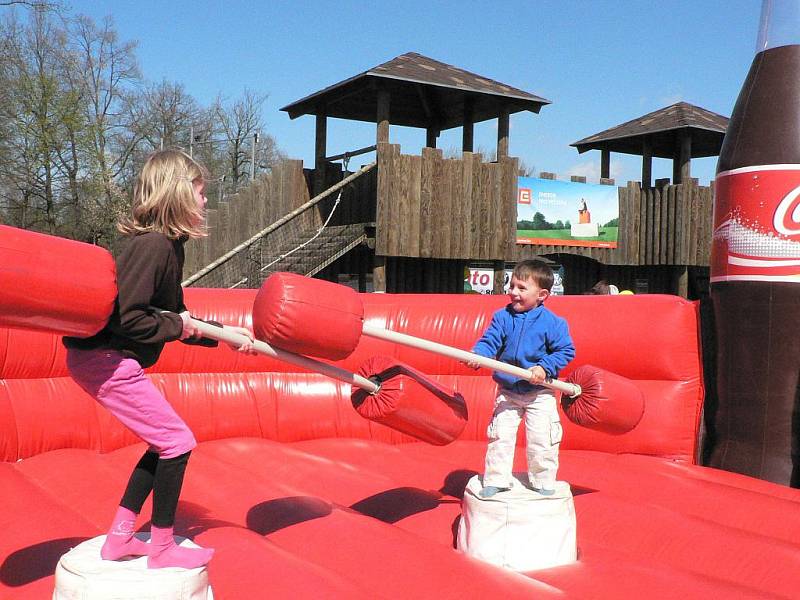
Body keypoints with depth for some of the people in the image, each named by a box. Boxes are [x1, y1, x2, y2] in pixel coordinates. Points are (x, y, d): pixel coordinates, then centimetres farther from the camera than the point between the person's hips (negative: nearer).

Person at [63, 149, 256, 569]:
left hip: (103, 358, 10)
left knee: (163, 444, 16)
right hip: (105, 360, -10)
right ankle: (162, 549, 11)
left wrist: (224, 334, 11)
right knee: (177, 442, -4)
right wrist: (178, 325, -12)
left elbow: (176, 318, 18)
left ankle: (119, 539, 25)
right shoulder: (152, 245, -20)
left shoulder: (167, 246, 11)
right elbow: (130, 319, -26)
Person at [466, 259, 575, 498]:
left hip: (539, 393, -2)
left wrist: (545, 368, -20)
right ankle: (496, 480, 17)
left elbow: (566, 350, -7)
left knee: (541, 440, 1)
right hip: (507, 391, 2)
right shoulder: (502, 317, -5)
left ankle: (543, 483, 21)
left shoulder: (552, 322, -12)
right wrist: (477, 355, -29)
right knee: (500, 436, 4)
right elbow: (489, 341, -9)